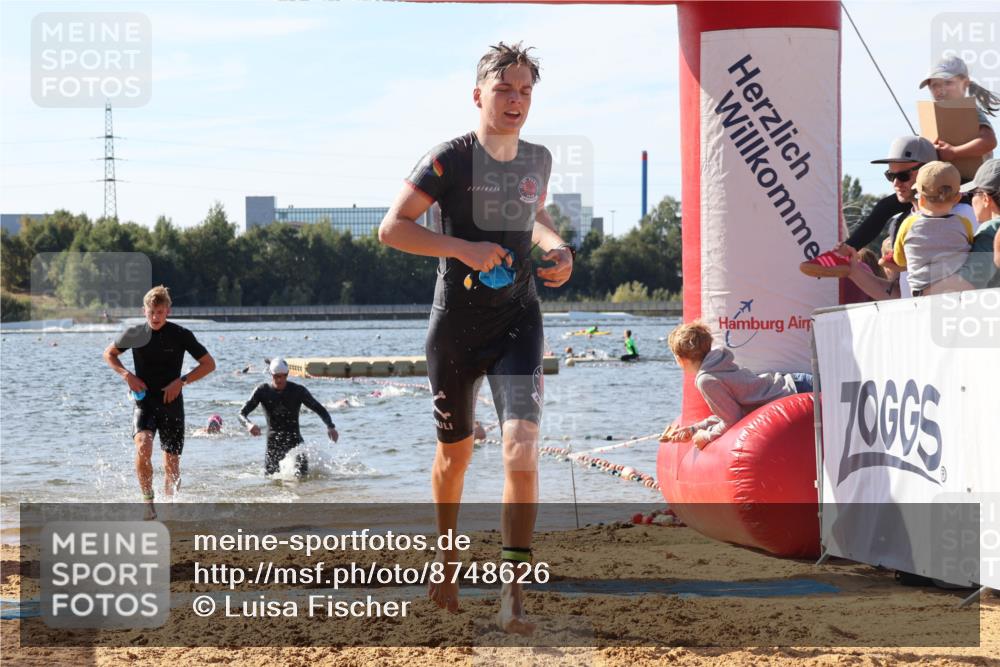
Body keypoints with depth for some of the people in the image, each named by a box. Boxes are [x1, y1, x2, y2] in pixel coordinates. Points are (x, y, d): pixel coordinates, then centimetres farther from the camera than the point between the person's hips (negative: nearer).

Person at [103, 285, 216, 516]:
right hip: (144, 402, 0)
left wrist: (182, 380, -12)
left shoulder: (181, 335, -5)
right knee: (143, 446, -27)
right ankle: (148, 501, -20)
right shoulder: (135, 334, -2)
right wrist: (126, 374, -4)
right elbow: (109, 354, 14)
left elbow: (209, 364, 1)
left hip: (171, 404, 0)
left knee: (171, 464, 5)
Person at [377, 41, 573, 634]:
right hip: (456, 323, -2)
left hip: (518, 321, 2)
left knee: (522, 446, -17)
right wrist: (464, 248, -21)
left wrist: (557, 248, 7)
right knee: (456, 450, 13)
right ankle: (447, 556, 40)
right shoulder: (450, 159, -9)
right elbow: (392, 227, -11)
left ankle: (514, 587, -16)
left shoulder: (539, 160, 6)